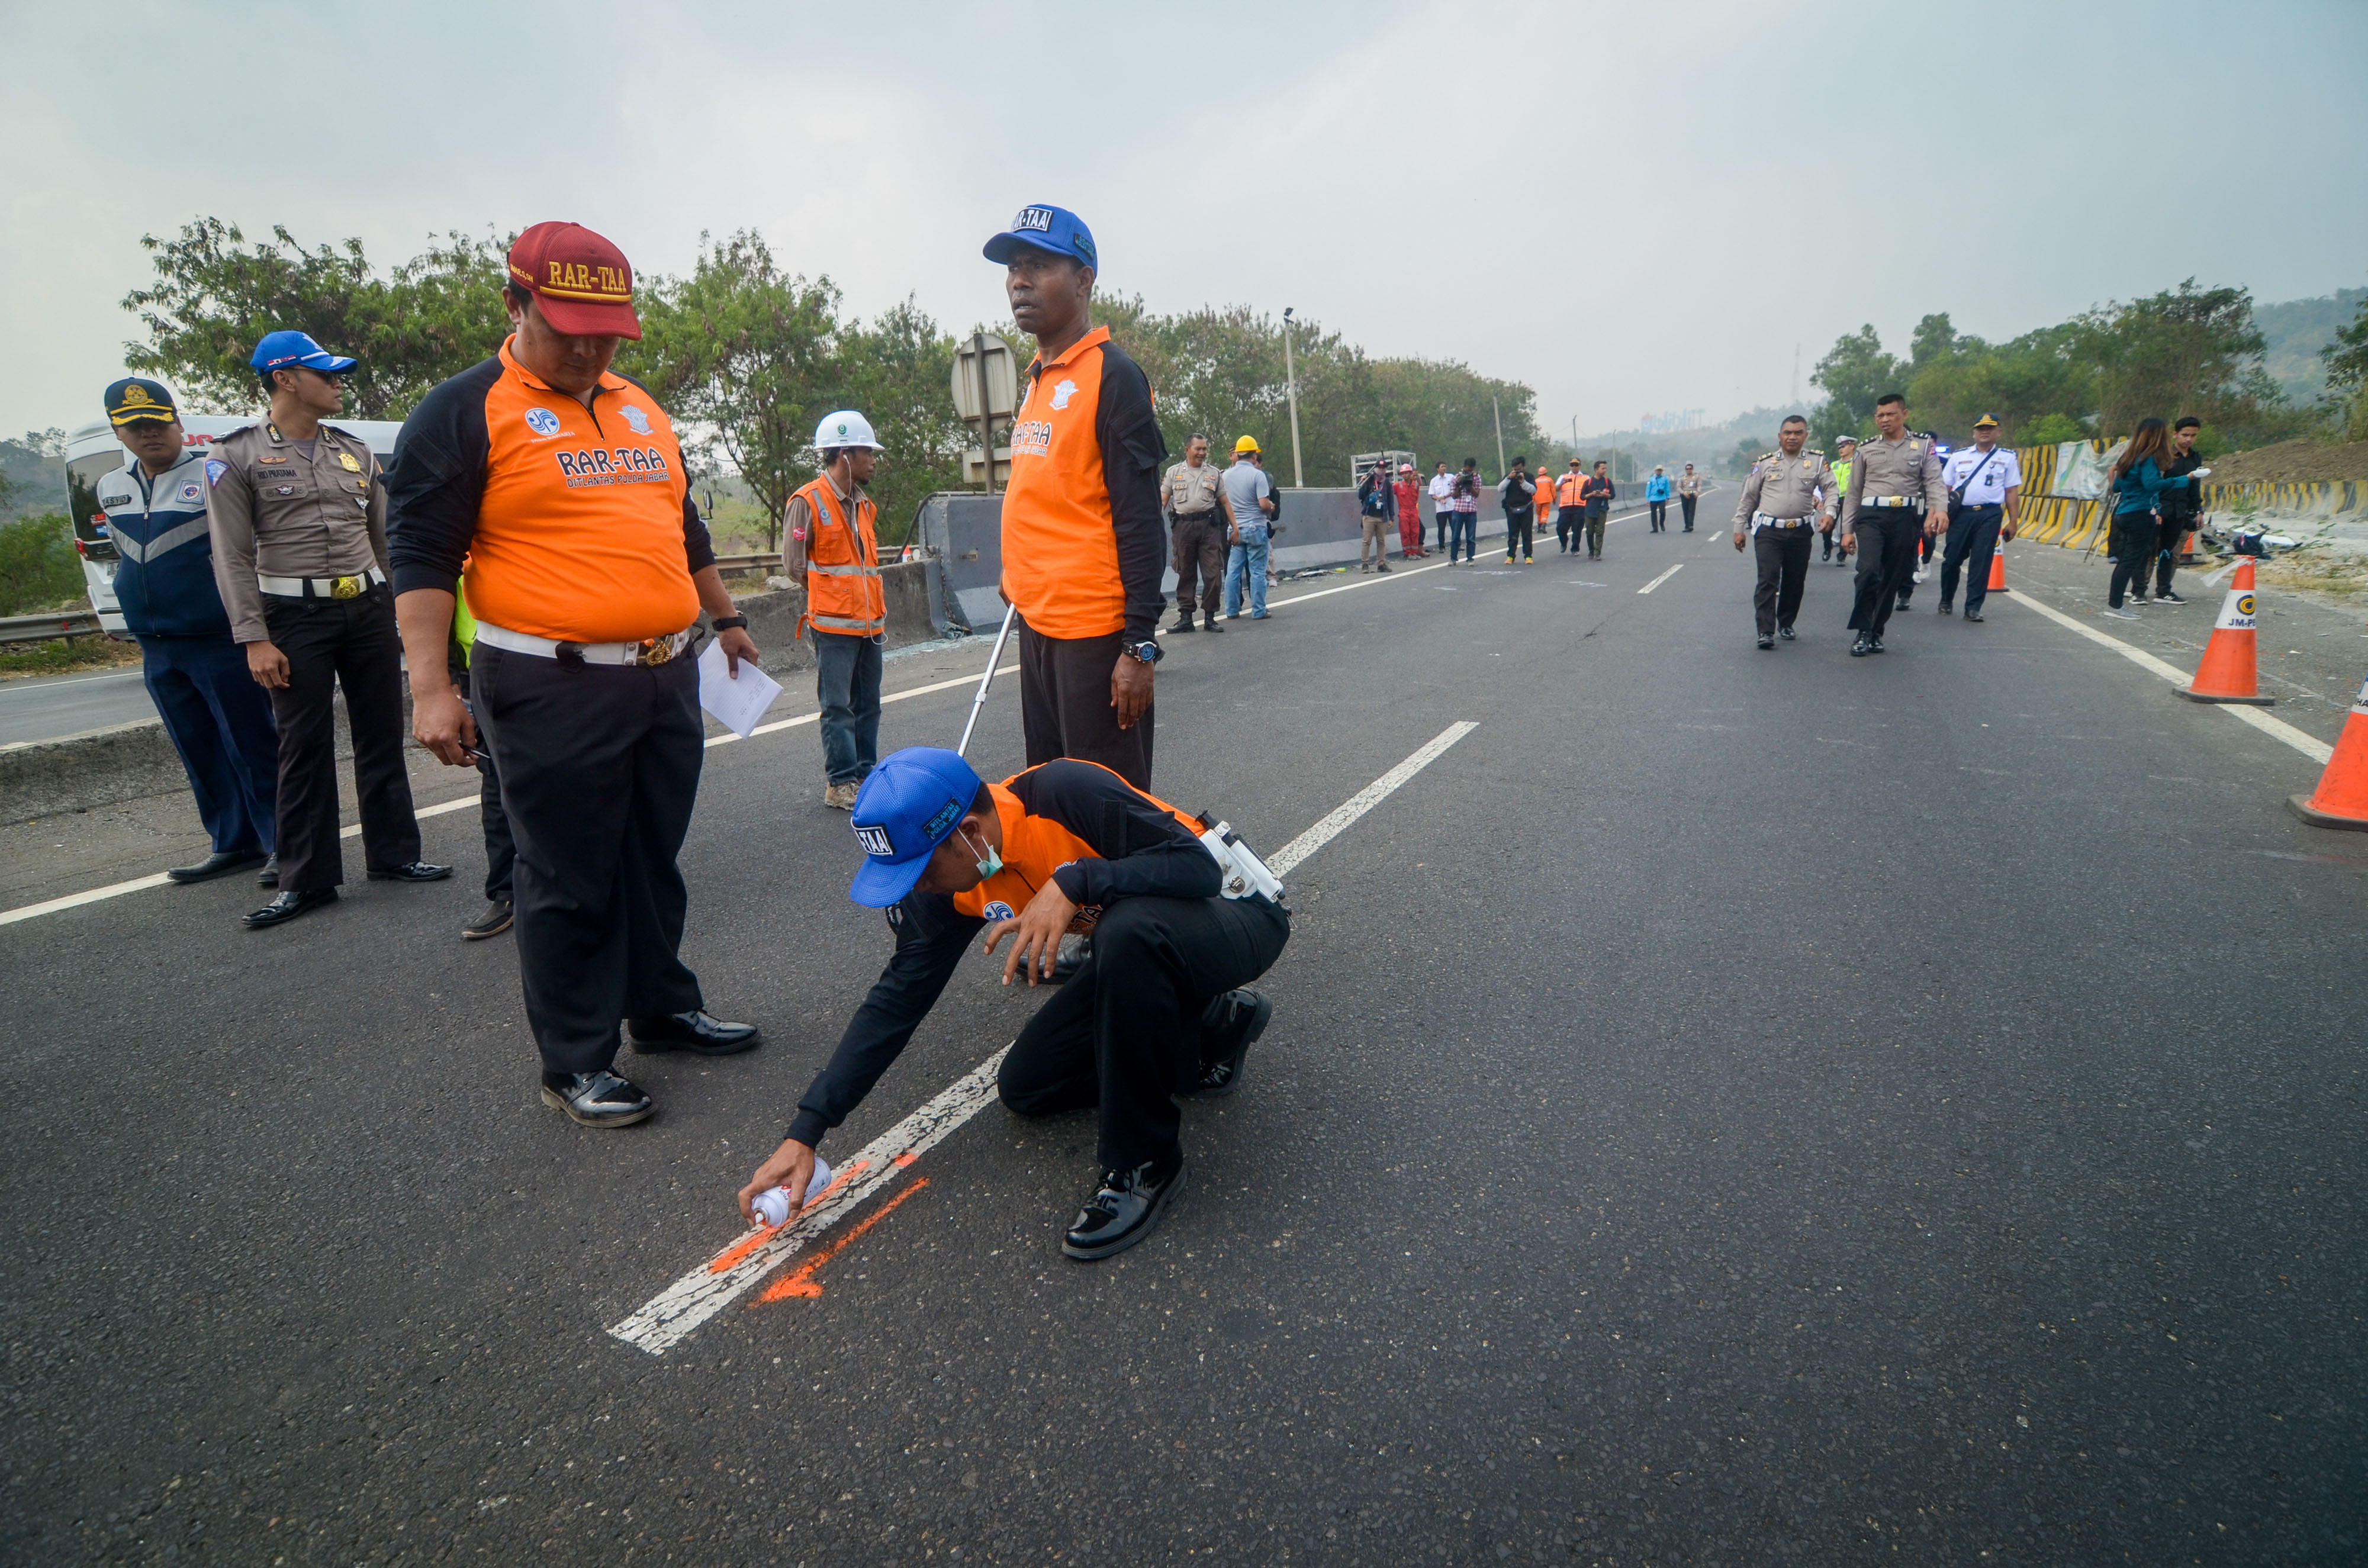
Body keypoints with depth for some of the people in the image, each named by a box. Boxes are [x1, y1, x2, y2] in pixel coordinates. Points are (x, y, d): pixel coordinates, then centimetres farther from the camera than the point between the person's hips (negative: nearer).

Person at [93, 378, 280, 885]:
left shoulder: (213, 473, -6)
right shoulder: (111, 489, 14)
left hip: (221, 640, -7)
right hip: (156, 649, 7)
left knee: (253, 748, -4)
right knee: (201, 755, 11)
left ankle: (285, 844, 2)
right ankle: (234, 844, 20)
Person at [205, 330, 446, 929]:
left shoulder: (356, 452, 12)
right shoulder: (236, 458, -1)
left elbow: (385, 538, 15)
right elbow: (233, 556, -5)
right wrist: (254, 639, -12)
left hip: (370, 607, 4)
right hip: (296, 615, -4)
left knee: (381, 736, 8)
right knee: (304, 747, -1)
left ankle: (393, 854, 18)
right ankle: (306, 880, 7)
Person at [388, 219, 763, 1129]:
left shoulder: (641, 409, 17)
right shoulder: (465, 414, -3)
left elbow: (684, 529, 27)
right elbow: (421, 557, -8)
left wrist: (724, 618, 27)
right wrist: (431, 687, -15)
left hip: (666, 679, 6)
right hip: (552, 691, -6)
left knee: (655, 862, 16)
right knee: (570, 883, 2)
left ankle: (663, 1008, 31)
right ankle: (575, 1062, 15)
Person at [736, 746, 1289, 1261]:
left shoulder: (1067, 794, -31)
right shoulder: (947, 879, -8)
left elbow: (1200, 865, -33)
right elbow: (899, 996, -4)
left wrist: (1074, 884, -44)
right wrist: (804, 1134, -8)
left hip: (1239, 918, -7)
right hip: (1141, 946, 8)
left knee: (1130, 929, -40)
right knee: (1025, 1086, 2)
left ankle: (1146, 1163, -20)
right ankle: (1216, 1030, 14)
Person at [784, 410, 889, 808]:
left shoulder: (865, 504, 15)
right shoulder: (807, 502, -8)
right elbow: (793, 565, -7)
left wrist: (879, 606, 14)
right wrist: (829, 590, 0)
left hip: (869, 622, 7)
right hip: (833, 624, -7)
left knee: (868, 704, 11)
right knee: (838, 707, -4)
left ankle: (865, 773, 19)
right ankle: (840, 784, 1)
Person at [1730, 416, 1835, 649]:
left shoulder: (1817, 461, 8)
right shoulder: (1765, 463, 6)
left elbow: (1831, 489, 6)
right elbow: (1748, 497, 9)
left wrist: (1829, 512, -14)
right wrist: (1739, 528, 7)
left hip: (1800, 532, 2)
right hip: (1768, 531, -2)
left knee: (1795, 582, 10)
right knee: (1768, 579, -12)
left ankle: (1786, 624, 27)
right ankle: (1766, 631, -14)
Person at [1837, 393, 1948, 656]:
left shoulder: (1923, 447, 11)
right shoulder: (1866, 450, 14)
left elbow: (1935, 483, -1)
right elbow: (1853, 493, 15)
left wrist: (1939, 509, -22)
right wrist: (1847, 530, 7)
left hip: (1906, 517, 1)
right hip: (1872, 515, 0)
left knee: (1893, 579, 5)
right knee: (1869, 571, -20)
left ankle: (1876, 633, 16)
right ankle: (1862, 632, -12)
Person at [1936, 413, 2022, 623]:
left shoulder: (2007, 458, 11)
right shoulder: (1959, 456, 12)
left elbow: (2012, 491, 8)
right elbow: (1945, 487, 11)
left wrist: (2013, 521, 3)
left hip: (1990, 515, -1)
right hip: (1961, 513, 1)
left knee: (1981, 562, -3)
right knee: (1952, 559, 3)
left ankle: (1973, 608, 0)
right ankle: (1946, 601, 21)